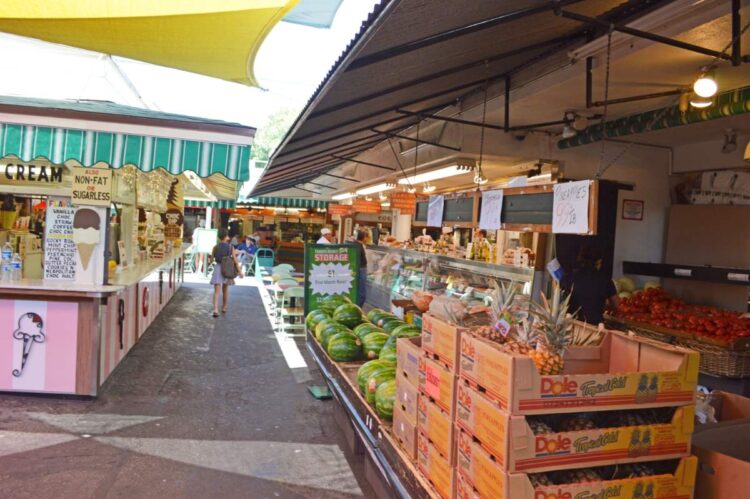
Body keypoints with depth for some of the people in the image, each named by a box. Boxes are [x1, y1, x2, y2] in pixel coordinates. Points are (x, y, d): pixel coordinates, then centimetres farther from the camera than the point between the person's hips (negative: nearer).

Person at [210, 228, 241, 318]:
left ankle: (215, 310, -23)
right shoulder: (230, 247, -6)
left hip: (218, 268, -1)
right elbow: (235, 260, -8)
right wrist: (239, 272, -5)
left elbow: (212, 256, 10)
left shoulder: (216, 247, -5)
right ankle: (224, 308, 35)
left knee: (217, 291, -7)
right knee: (225, 290, 21)